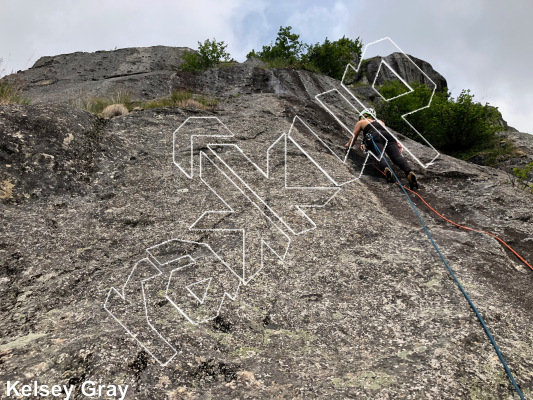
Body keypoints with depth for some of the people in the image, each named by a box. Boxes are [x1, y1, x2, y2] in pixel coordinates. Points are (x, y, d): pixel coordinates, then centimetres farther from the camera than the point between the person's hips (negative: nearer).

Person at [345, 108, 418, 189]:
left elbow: (351, 143, 34)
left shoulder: (361, 122, 32)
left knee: (380, 155, -26)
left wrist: (348, 144, 54)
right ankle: (409, 172, -48)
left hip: (375, 137, -2)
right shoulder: (380, 121, 42)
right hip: (388, 136, 3)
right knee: (397, 156, -19)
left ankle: (386, 169, -59)